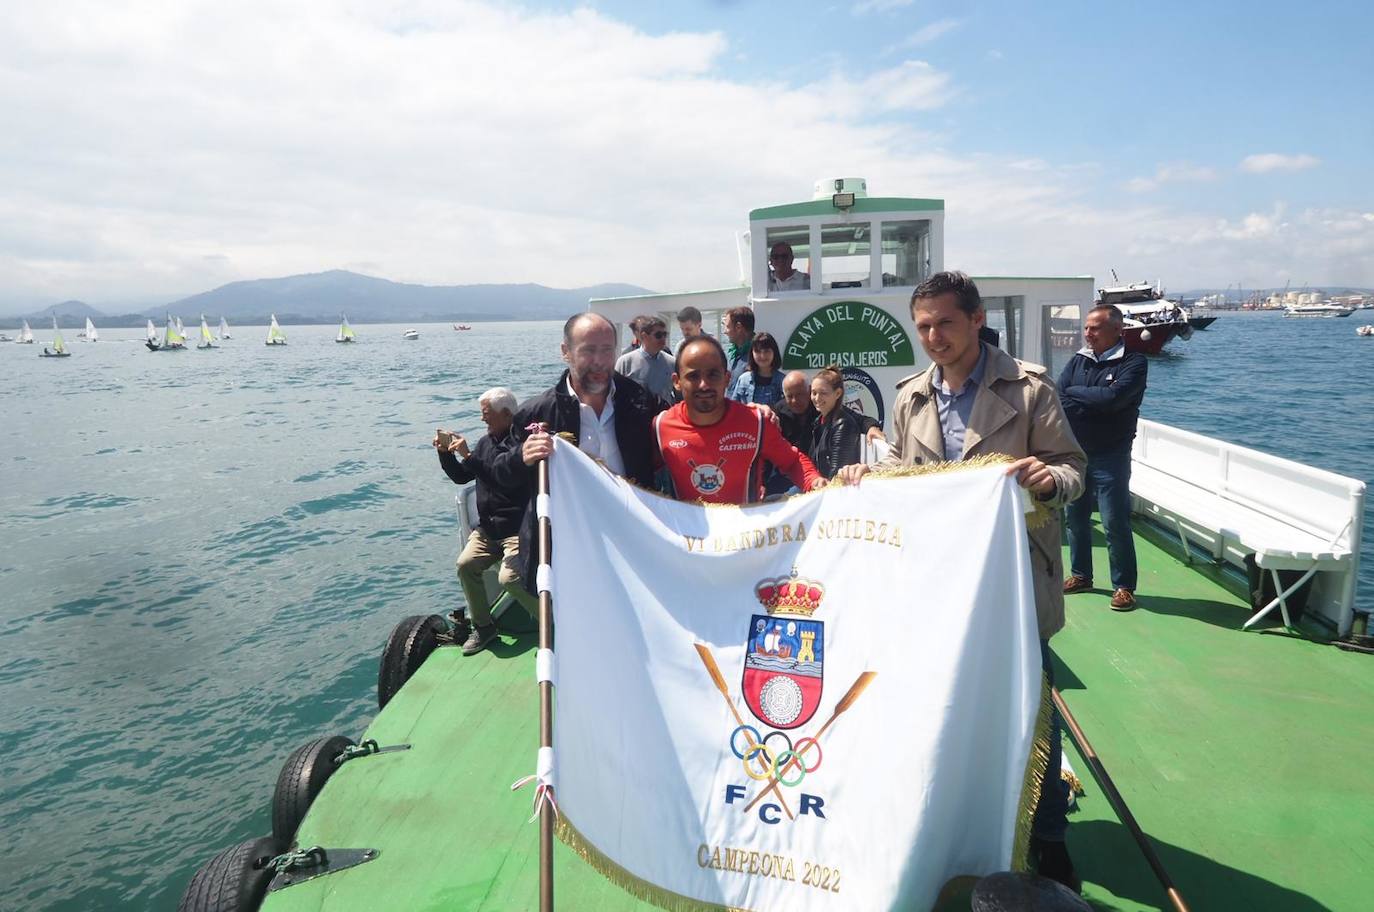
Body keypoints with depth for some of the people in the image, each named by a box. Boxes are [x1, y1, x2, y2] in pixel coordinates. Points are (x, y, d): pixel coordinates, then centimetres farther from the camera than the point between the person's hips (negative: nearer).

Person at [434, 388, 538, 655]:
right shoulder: (486, 441, 14)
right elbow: (461, 476, 21)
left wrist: (469, 456, -22)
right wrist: (445, 453, 5)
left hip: (517, 527, -7)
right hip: (487, 527, 7)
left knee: (510, 578, -24)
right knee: (465, 564, -16)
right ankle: (483, 626, 2)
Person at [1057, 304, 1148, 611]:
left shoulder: (1133, 362, -7)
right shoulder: (1078, 360, 7)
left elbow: (1114, 397, -23)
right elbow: (1057, 398, -4)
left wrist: (1074, 393, -10)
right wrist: (1096, 402, -16)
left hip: (1110, 456, -5)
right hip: (1074, 452, 5)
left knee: (1115, 523, -3)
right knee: (1075, 517, 14)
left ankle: (1124, 586, 9)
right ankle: (1080, 574, 29)